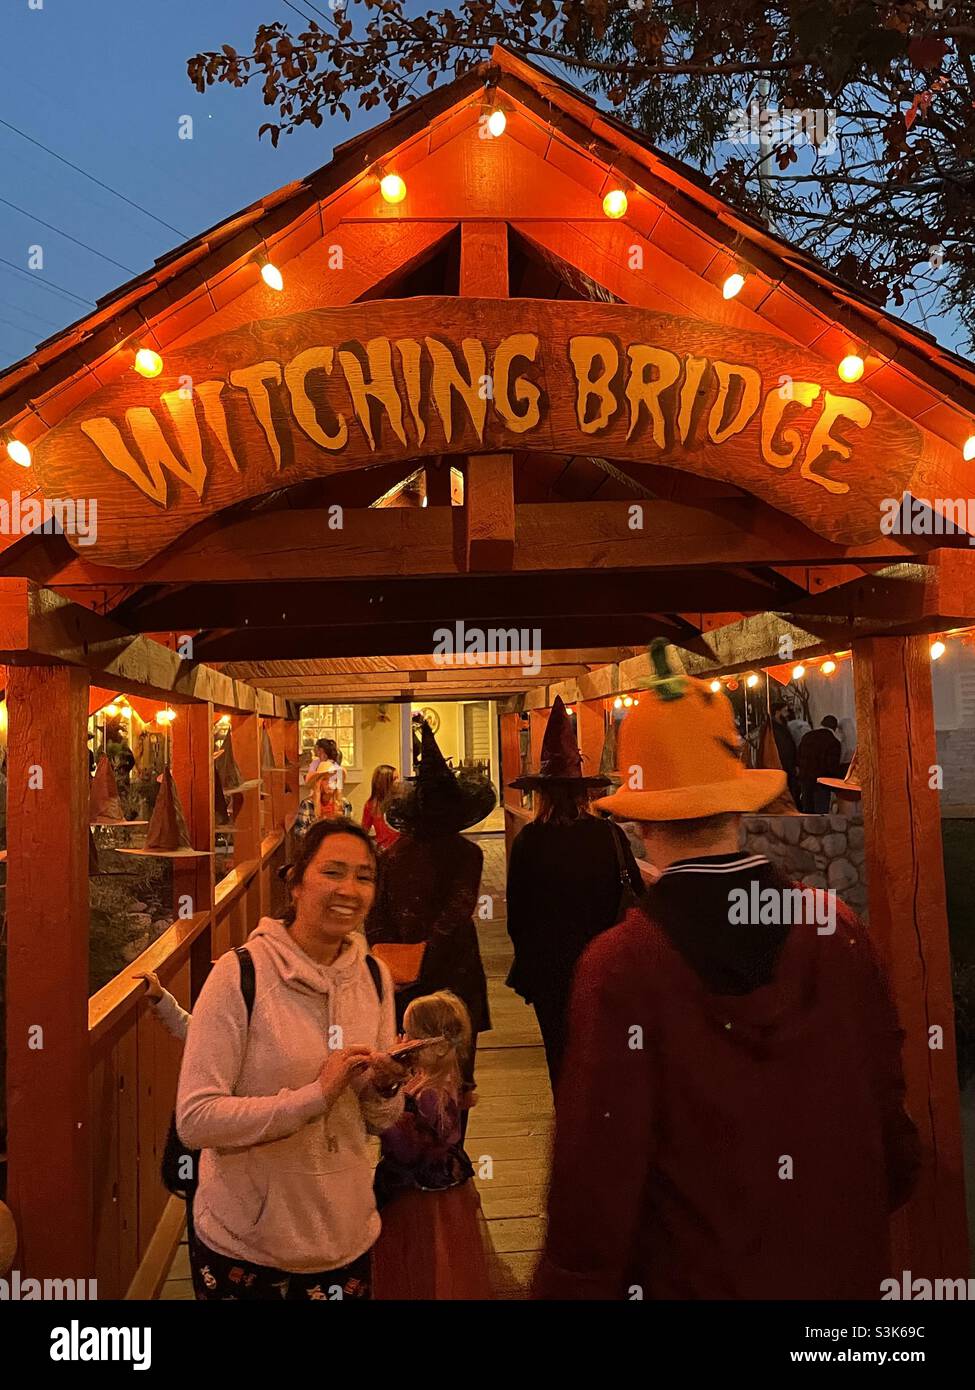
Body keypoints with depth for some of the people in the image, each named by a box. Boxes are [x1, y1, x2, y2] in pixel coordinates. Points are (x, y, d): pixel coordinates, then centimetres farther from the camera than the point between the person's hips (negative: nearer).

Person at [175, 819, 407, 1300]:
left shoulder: (374, 977, -3)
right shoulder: (240, 974, -19)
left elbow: (379, 1121, 6)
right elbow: (194, 1120, -23)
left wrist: (384, 1088, -16)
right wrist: (314, 1096, -30)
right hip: (244, 1245, -4)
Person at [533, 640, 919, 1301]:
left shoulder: (619, 967, -24)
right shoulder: (841, 932, -13)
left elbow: (598, 1170, -19)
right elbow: (890, 1112, -1)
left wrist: (574, 1283, -3)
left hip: (694, 1275, -2)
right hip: (843, 1267, 3)